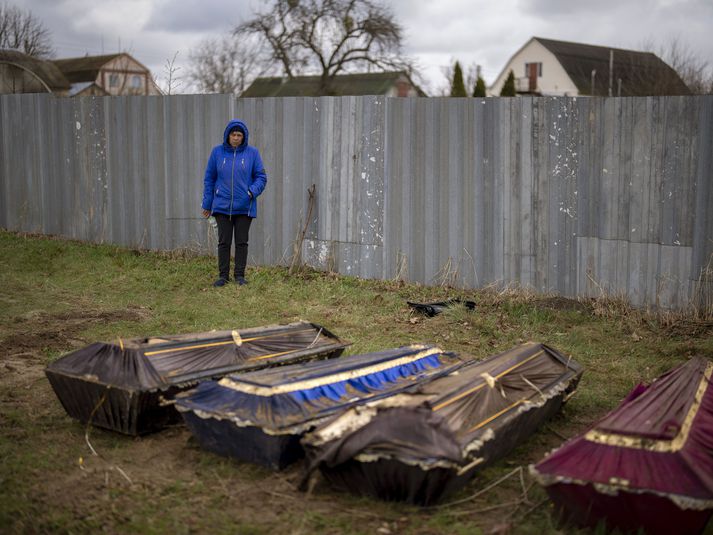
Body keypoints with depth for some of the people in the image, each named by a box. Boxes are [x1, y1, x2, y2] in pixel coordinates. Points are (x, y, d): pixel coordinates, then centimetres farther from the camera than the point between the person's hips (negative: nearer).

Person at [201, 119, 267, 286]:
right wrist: (207, 203, 5)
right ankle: (223, 275, 13)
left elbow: (261, 177, 3)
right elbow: (209, 179, 8)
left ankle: (240, 275, 14)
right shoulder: (217, 152, 3)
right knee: (224, 242, 4)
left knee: (242, 242, 5)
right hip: (222, 206, 1)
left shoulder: (252, 153, 0)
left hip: (244, 207, 0)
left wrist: (252, 192, -16)